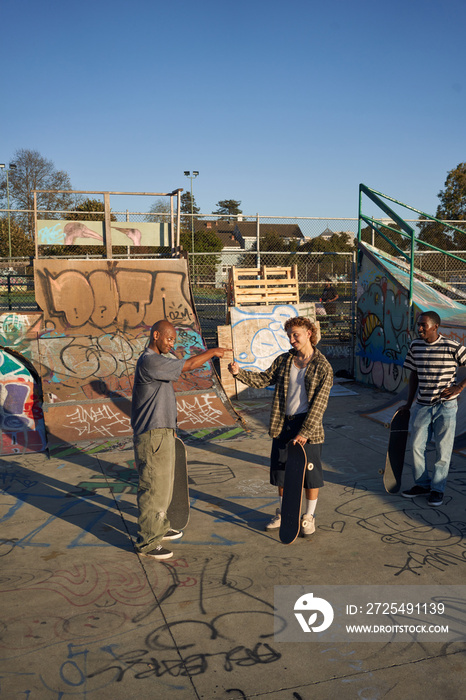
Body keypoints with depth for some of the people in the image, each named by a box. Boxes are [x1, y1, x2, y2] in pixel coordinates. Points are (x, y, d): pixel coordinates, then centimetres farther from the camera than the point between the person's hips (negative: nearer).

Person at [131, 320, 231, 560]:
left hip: (163, 432, 11)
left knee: (164, 484, 21)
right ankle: (146, 542, 7)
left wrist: (170, 426, 25)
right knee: (153, 488, -3)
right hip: (152, 436, -11)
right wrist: (212, 352, -8)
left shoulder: (158, 361, 14)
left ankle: (159, 528, 36)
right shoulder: (149, 362, -20)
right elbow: (189, 365, -22)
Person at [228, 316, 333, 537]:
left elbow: (319, 403, -13)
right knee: (281, 470, 14)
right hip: (283, 424, 5)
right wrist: (239, 373, -10)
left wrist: (305, 432, -19)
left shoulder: (322, 367, -9)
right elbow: (263, 379, 8)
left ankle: (309, 517, 23)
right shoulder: (283, 361, 7)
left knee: (310, 473, 5)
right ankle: (283, 513, 32)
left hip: (308, 427, -5)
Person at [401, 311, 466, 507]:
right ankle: (422, 484, 24)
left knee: (443, 450, 4)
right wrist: (408, 402, 13)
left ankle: (438, 489, 18)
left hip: (445, 406, -4)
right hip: (422, 405, 4)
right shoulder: (415, 346, 3)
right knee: (417, 446, 7)